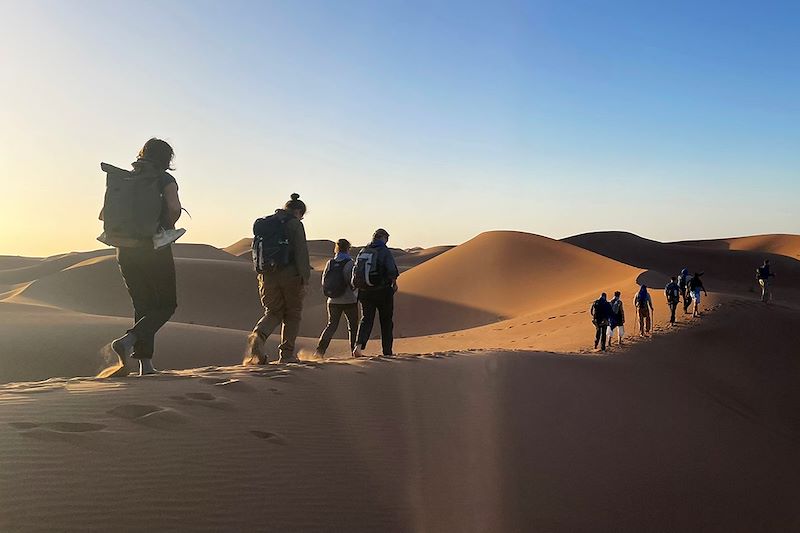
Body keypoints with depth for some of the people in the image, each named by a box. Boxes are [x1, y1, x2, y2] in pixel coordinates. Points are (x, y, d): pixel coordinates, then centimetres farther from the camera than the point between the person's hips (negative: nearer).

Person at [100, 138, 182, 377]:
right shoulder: (165, 179, -3)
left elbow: (104, 214, 9)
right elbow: (174, 208, -20)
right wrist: (167, 227, -2)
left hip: (126, 251, 6)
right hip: (155, 250, -5)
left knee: (142, 306, 13)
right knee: (167, 305, 5)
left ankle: (146, 364, 9)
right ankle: (127, 341, -17)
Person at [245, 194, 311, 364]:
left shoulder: (263, 224, 15)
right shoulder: (294, 224, -5)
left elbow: (258, 251, 18)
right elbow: (302, 253, -13)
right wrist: (305, 280, -13)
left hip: (267, 275, 5)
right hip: (289, 274, -5)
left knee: (273, 311, 13)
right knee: (292, 314, 9)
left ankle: (258, 335, -17)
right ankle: (287, 354, 9)